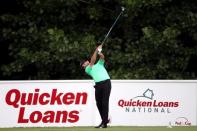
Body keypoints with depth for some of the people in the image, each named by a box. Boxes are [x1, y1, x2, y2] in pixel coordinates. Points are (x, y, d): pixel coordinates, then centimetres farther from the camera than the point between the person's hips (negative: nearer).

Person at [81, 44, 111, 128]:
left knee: (104, 102, -10)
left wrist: (99, 52, -11)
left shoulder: (99, 64, 25)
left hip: (106, 82, -1)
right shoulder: (87, 69, 16)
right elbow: (92, 61, 2)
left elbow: (102, 57, 8)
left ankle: (104, 122, -13)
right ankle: (105, 120, 8)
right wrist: (96, 51, 0)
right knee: (99, 103, -3)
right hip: (98, 85, 1)